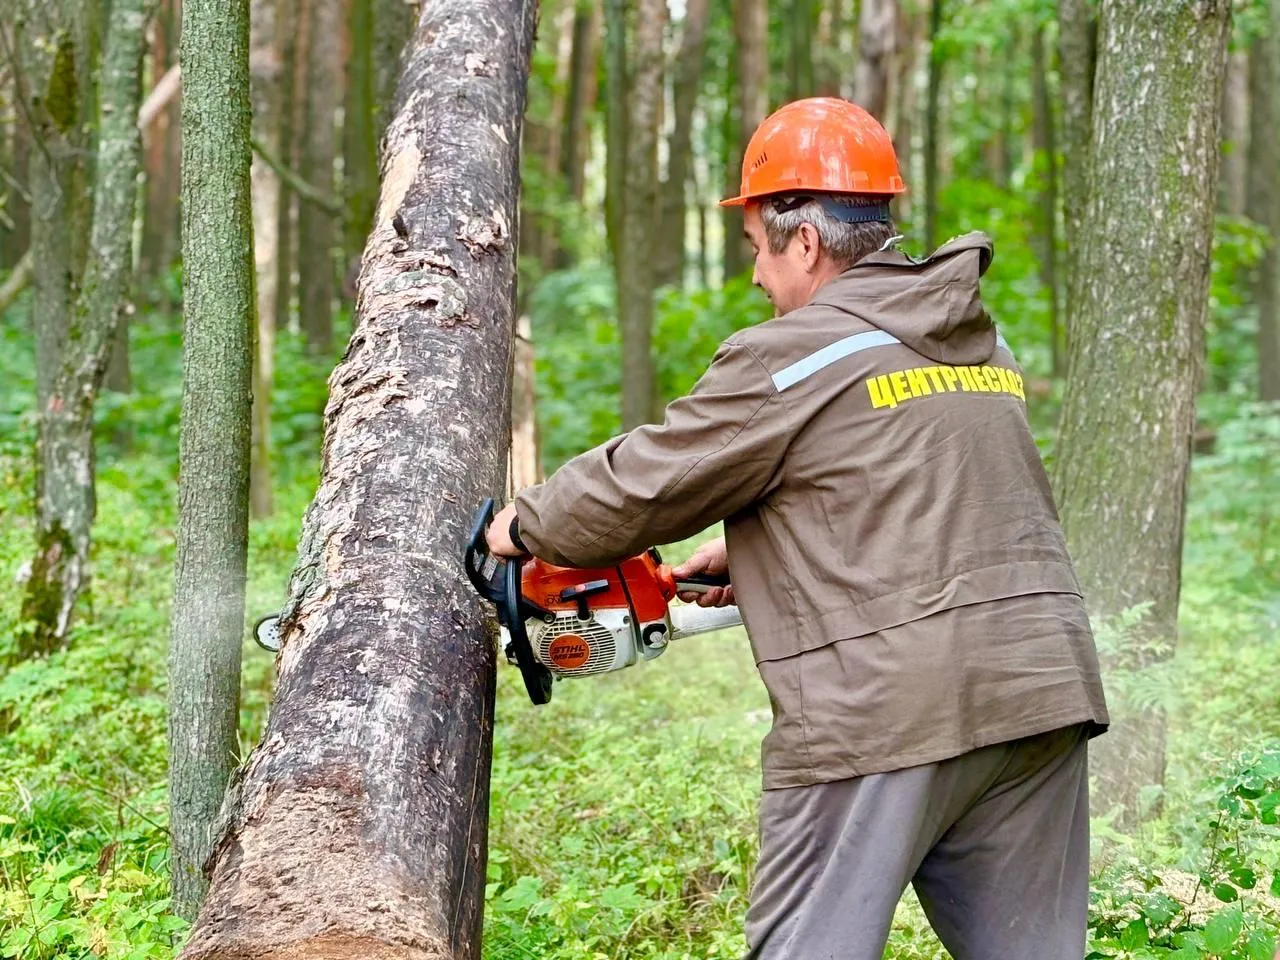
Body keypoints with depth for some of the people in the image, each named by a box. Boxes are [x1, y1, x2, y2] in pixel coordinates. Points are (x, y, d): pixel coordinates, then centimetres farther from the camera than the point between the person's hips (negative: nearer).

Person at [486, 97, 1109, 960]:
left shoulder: (791, 359, -6)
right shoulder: (986, 346, 17)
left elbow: (643, 483, 2)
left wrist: (529, 525, 20)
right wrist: (752, 548, 30)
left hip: (888, 714, -7)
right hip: (1041, 694, 7)